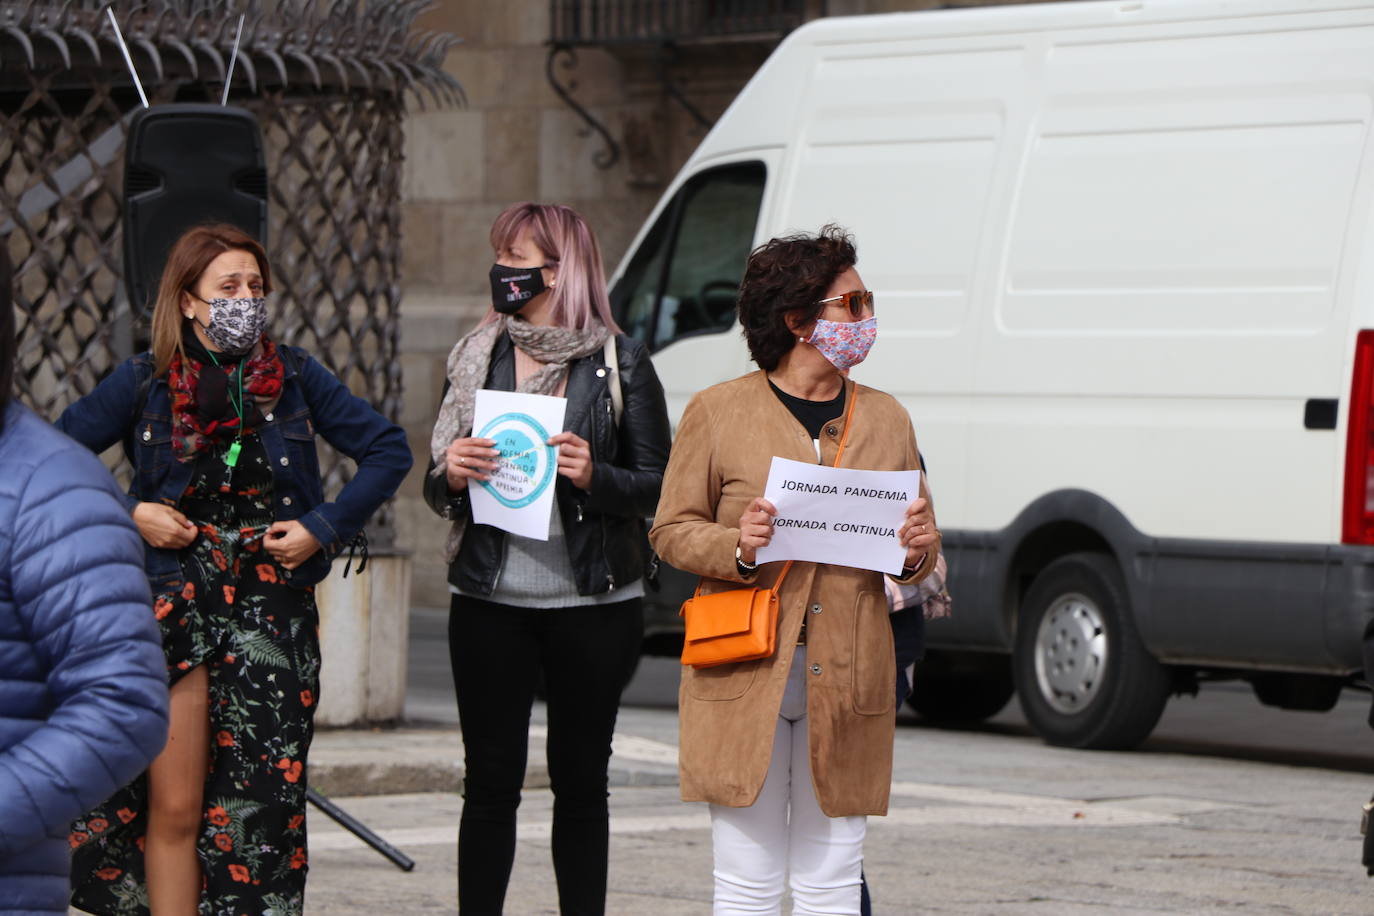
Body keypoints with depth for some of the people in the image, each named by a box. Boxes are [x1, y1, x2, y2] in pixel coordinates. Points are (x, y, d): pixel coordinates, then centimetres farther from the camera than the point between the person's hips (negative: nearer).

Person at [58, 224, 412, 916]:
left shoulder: (293, 377, 4)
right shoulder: (145, 383, 0)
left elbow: (388, 452, 9)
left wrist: (325, 527, -1)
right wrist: (127, 514, -5)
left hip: (272, 617, 1)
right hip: (176, 611, -1)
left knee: (261, 807, 1)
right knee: (174, 810, -1)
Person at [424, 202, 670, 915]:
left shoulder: (620, 364, 1)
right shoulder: (476, 358, 10)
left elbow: (656, 487, 0)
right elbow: (437, 488, 15)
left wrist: (595, 477, -18)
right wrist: (452, 475, -7)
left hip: (592, 606, -2)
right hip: (490, 601, 2)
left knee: (581, 781, 5)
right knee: (490, 782, 3)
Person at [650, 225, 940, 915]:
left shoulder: (886, 419, 13)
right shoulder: (718, 412, 2)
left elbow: (920, 547, 19)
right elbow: (672, 530, 5)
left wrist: (916, 552, -5)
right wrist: (737, 547, -15)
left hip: (849, 679, 3)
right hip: (745, 675, -3)